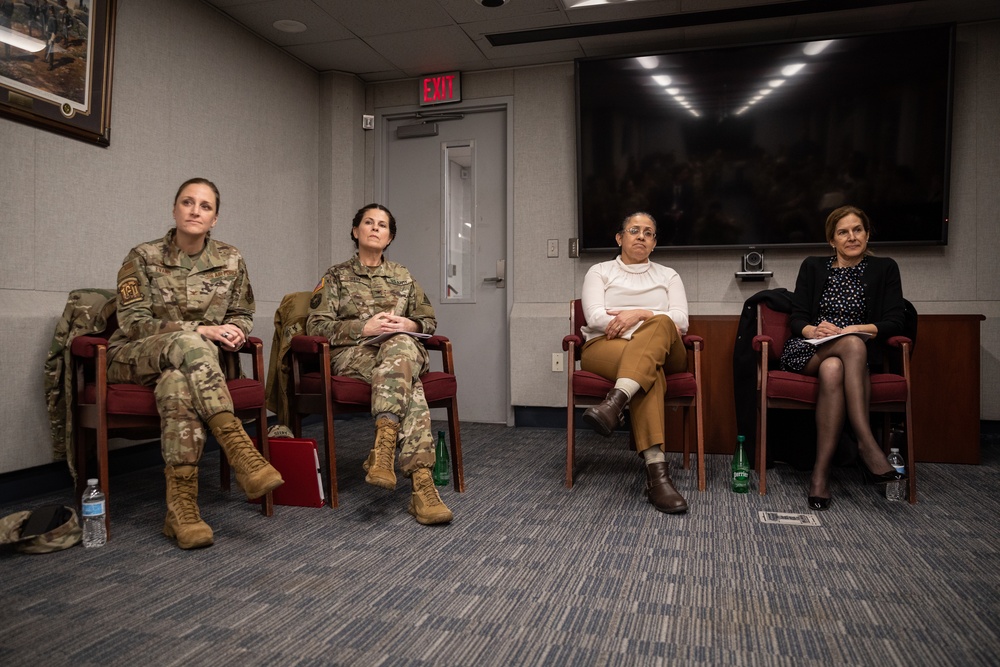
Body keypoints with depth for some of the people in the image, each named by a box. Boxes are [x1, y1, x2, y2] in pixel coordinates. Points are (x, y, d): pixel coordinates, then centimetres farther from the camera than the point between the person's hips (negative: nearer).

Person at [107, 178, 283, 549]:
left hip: (185, 360, 2)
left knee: (178, 381, -38)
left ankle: (181, 505, -43)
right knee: (186, 343, -38)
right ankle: (238, 448, -48)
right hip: (135, 358, -2)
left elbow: (242, 317, 15)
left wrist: (232, 332, -11)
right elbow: (133, 323, -10)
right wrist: (201, 330, -22)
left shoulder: (230, 260, 5)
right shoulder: (143, 258, -2)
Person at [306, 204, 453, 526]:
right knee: (408, 381, -37)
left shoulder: (402, 276, 24)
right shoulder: (336, 275, 14)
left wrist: (408, 324, -4)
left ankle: (384, 445, -50)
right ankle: (421, 480, -49)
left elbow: (428, 321, 21)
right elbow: (316, 325, 2)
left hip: (403, 347, 2)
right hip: (354, 353, -2)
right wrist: (365, 327, -13)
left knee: (400, 345, -39)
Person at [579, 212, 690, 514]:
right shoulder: (600, 271, 17)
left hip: (663, 353, 2)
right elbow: (595, 317, -2)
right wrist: (657, 327, -10)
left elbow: (681, 321, 5)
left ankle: (615, 402, -56)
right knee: (649, 370, -38)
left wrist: (640, 314, -13)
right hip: (606, 349, -1)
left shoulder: (668, 275, 22)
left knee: (660, 324, -36)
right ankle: (657, 472, -51)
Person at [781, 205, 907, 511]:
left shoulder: (884, 269, 13)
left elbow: (895, 322, 2)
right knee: (853, 345, -36)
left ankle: (820, 473, -38)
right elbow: (796, 318, 6)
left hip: (858, 352, 0)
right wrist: (813, 330, -16)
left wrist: (862, 329, -16)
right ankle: (868, 446, -40)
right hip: (807, 351, 0)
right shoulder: (813, 267, 15)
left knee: (833, 369, -38)